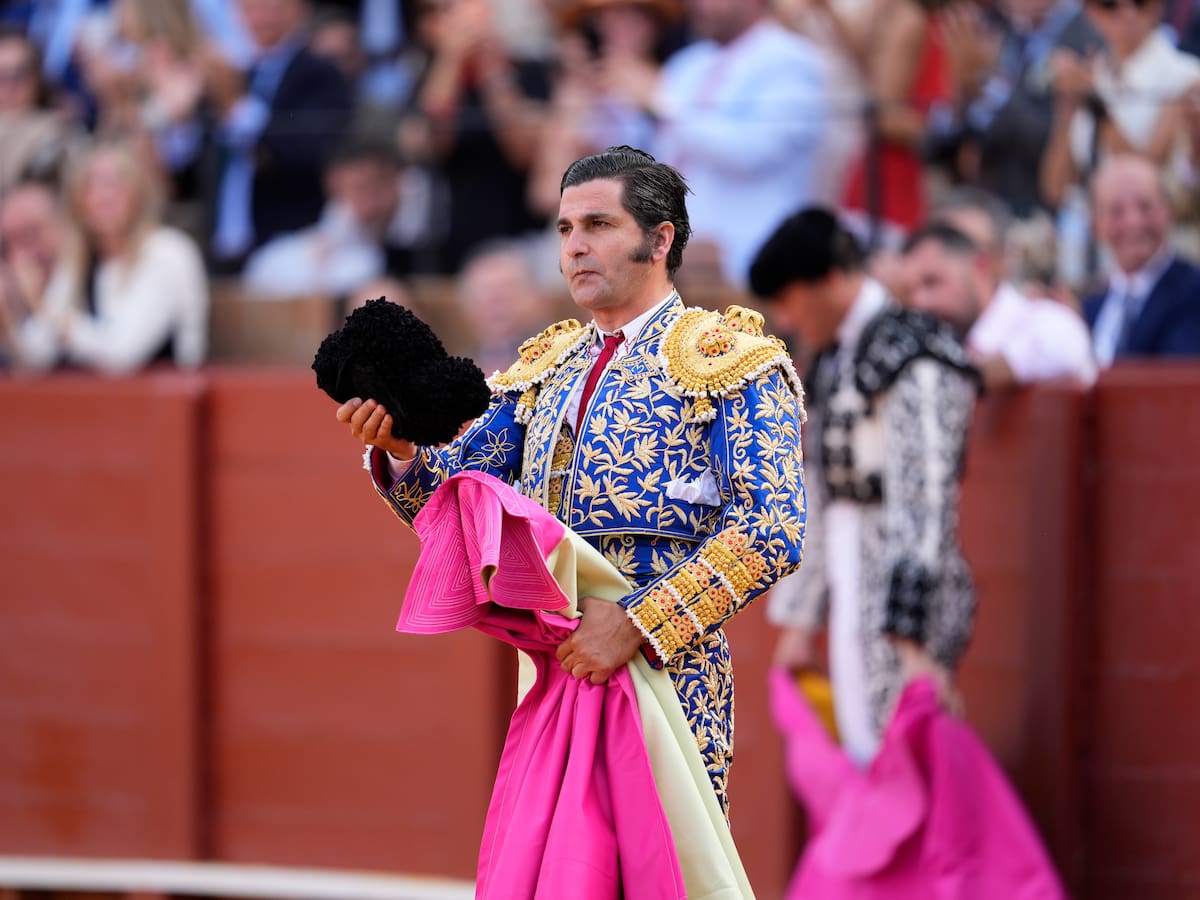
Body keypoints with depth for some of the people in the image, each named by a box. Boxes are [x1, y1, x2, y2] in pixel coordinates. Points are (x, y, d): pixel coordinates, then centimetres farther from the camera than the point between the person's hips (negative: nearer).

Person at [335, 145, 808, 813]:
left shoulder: (726, 362, -2)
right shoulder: (545, 369, 19)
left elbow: (773, 531, -14)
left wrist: (636, 622, -21)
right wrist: (401, 451, -9)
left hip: (668, 670, -6)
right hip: (553, 670, 6)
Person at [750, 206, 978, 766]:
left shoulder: (914, 362, -13)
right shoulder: (833, 362, 16)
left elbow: (922, 505, -20)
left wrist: (913, 644, -25)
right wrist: (800, 620, 20)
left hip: (908, 613, -9)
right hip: (854, 606, 9)